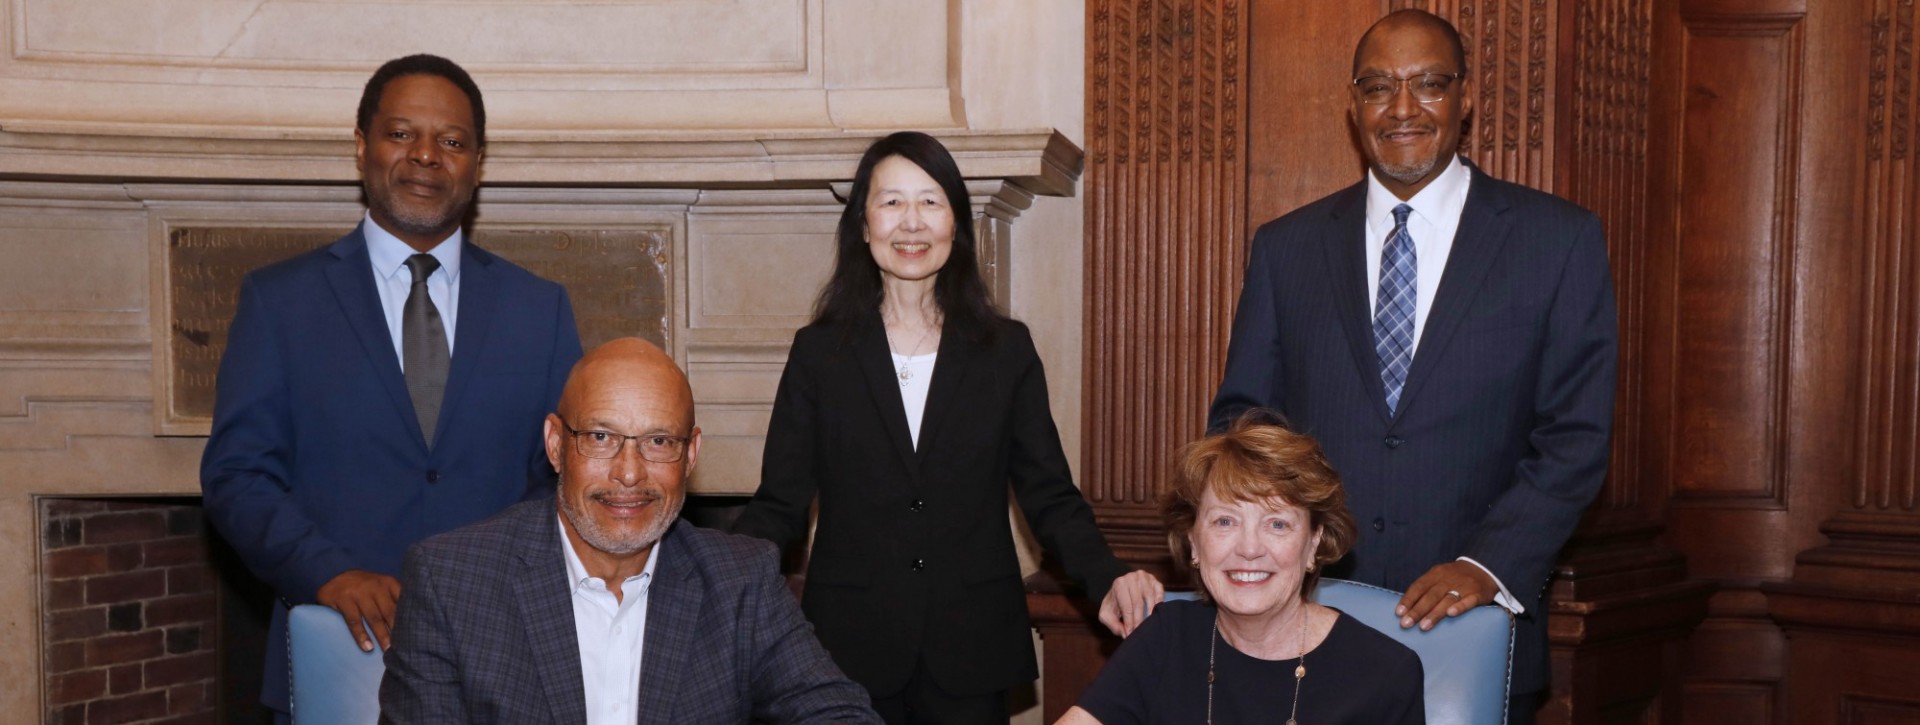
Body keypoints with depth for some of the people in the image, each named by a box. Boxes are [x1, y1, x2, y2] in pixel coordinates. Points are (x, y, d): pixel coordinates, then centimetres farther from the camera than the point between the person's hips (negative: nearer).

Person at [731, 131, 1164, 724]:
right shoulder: (818, 353, 2)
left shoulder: (1006, 350, 4)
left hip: (970, 650, 1)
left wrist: (1106, 579, -15)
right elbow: (779, 505, -1)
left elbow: (1050, 495, 3)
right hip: (854, 650, 0)